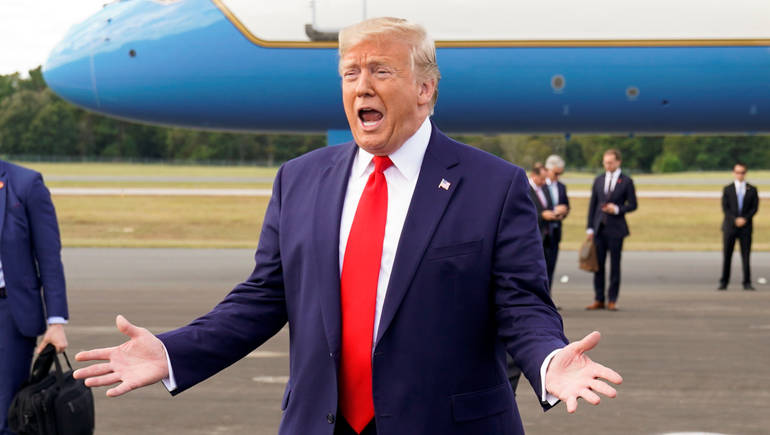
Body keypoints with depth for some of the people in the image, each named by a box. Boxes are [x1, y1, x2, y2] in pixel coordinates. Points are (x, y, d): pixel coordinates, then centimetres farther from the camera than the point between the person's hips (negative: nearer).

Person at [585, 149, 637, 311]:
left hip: (616, 229, -3)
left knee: (614, 266, 1)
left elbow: (633, 205, 1)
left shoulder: (626, 181, 1)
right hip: (599, 228, 4)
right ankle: (599, 300, 9)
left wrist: (617, 209, -17)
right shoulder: (598, 181, 12)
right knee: (598, 264, 4)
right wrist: (590, 228, 6)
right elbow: (592, 205, 12)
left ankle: (612, 300, 6)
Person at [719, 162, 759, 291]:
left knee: (746, 256, -2)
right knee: (727, 256, 0)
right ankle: (724, 283, 5)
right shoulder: (727, 189, 8)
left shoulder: (752, 190, 9)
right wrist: (735, 220, -13)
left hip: (746, 227, 0)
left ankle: (747, 283, 1)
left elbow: (754, 207, 2)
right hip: (729, 226, 0)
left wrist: (744, 219, -13)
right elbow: (725, 208, 0)